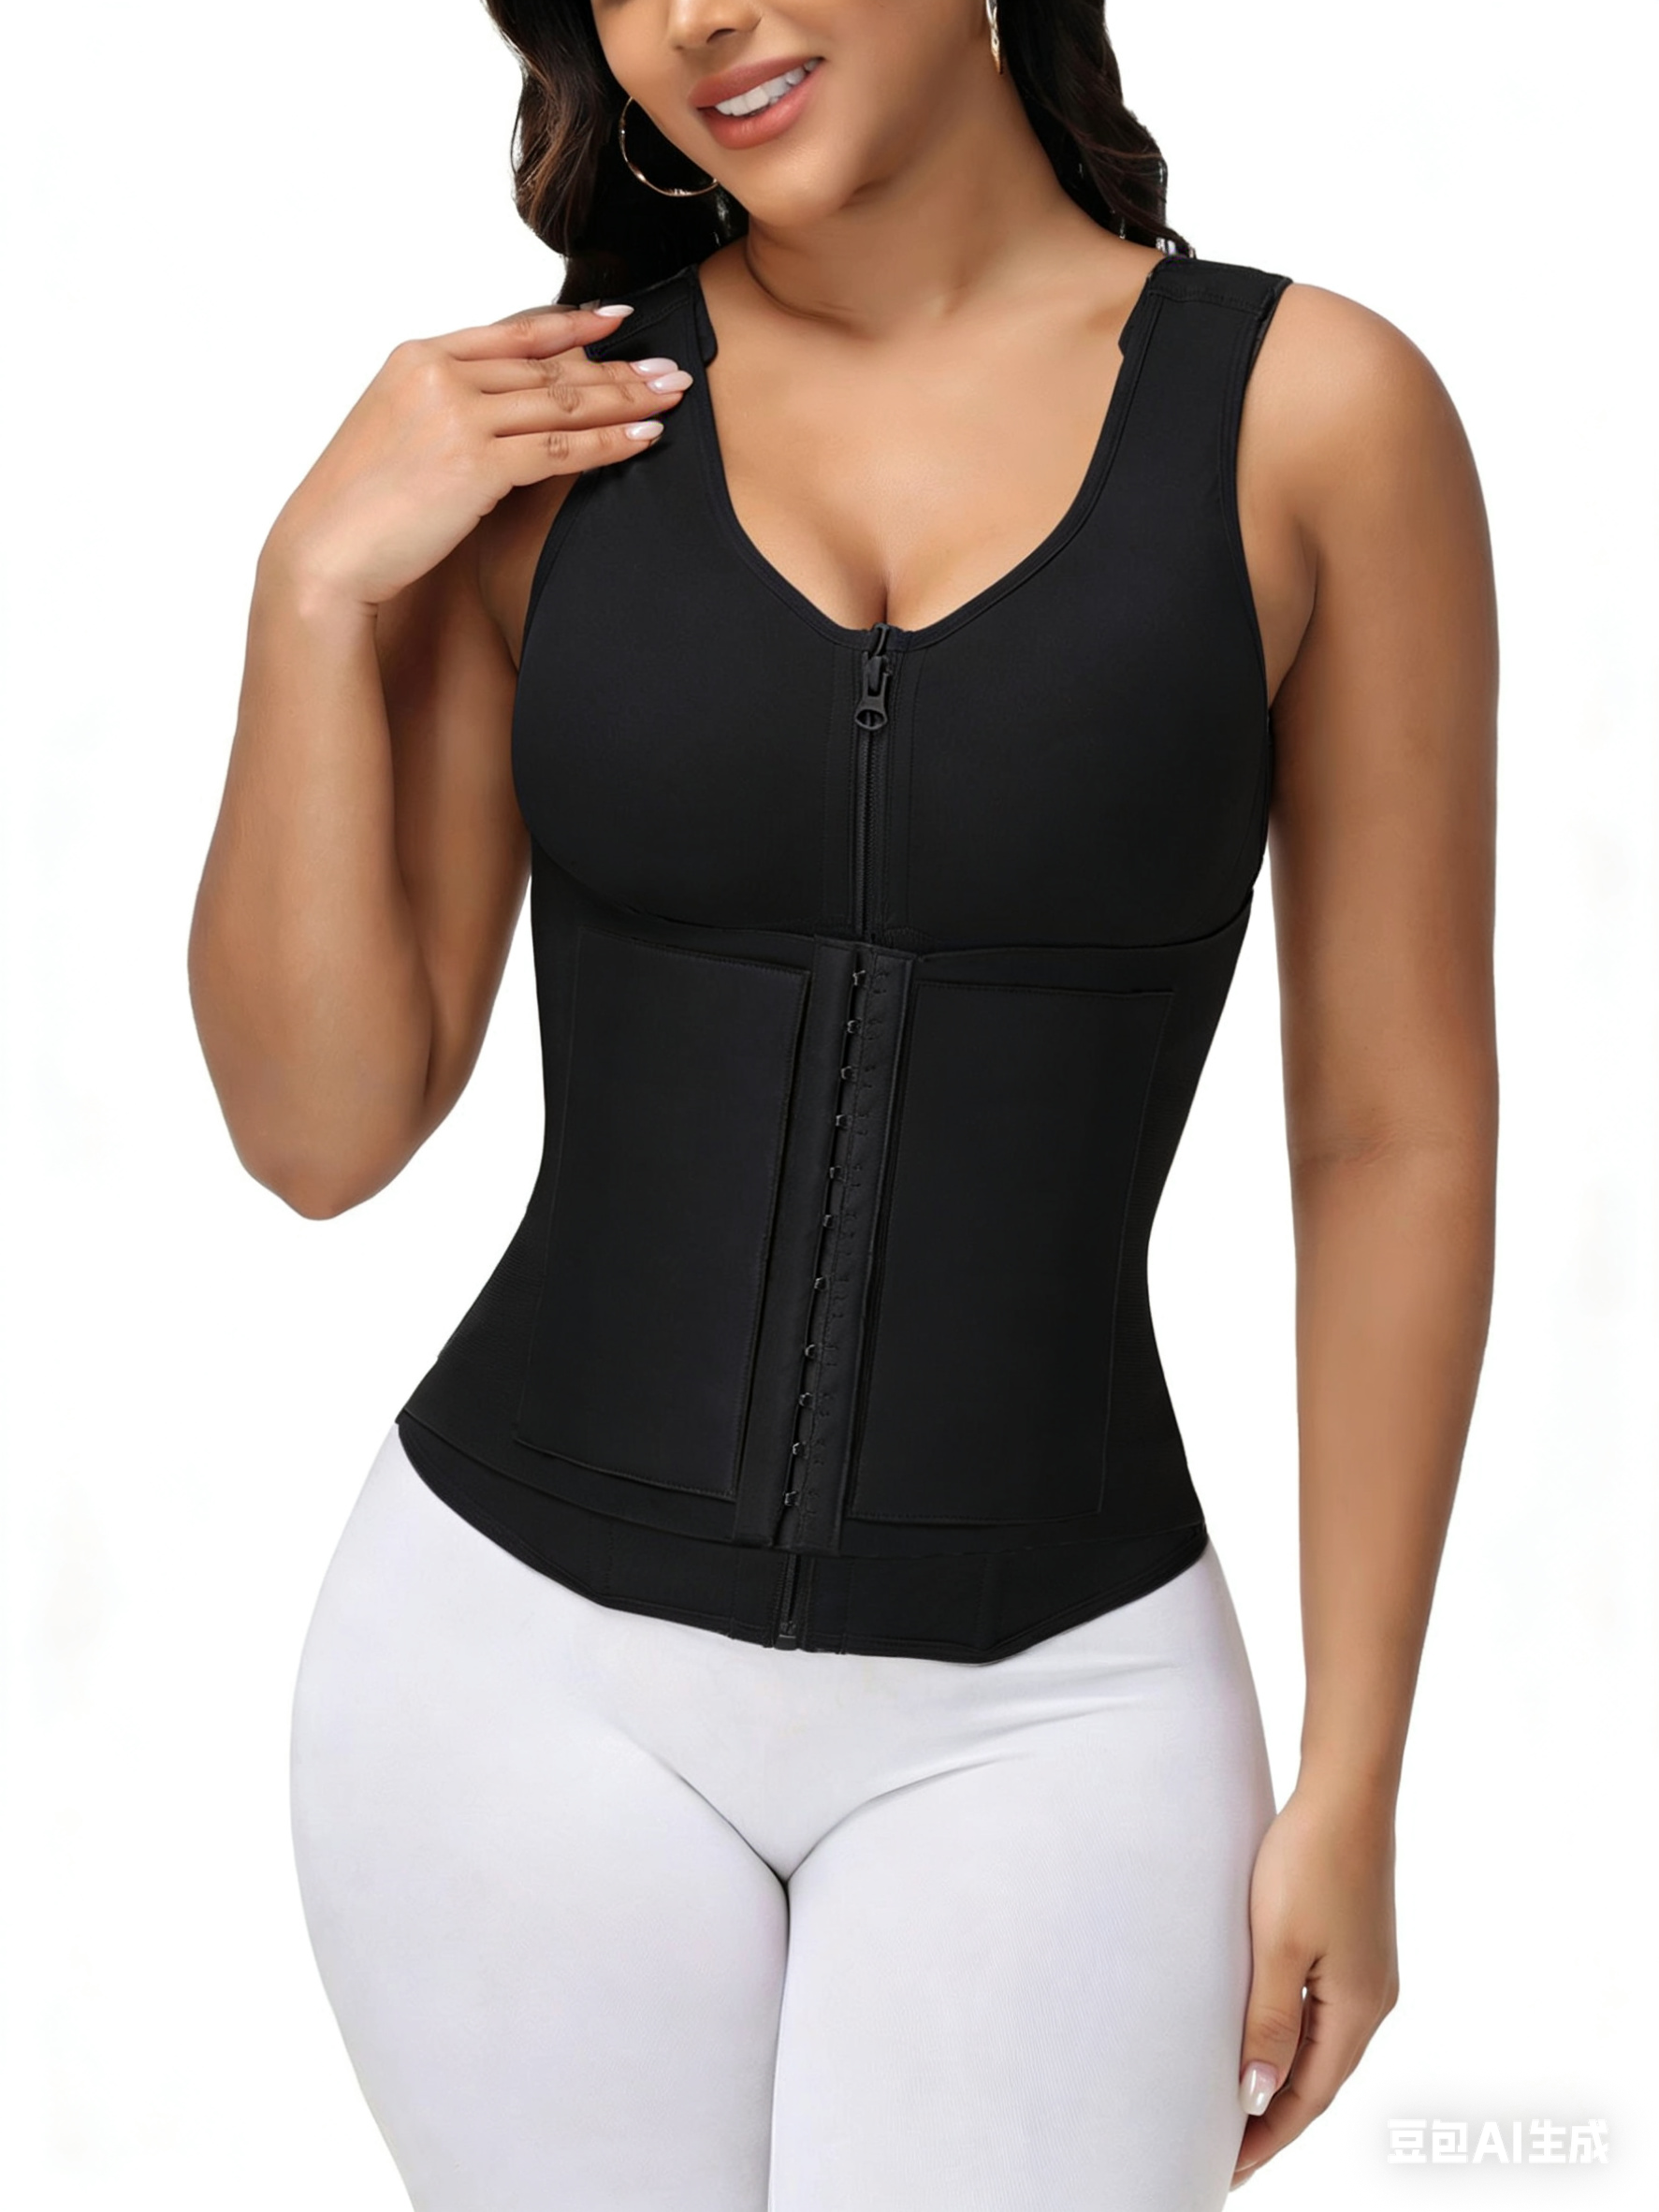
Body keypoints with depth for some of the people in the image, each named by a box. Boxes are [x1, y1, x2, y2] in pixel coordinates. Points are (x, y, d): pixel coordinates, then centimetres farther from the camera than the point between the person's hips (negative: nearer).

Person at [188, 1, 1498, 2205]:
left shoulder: (1313, 411, -5)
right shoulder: (537, 424, 0)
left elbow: (1397, 1133, -1)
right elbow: (321, 1128, 0)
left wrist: (1352, 1779, 0)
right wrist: (316, 588, -11)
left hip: (1043, 1697, -1)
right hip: (527, 1651, 2)